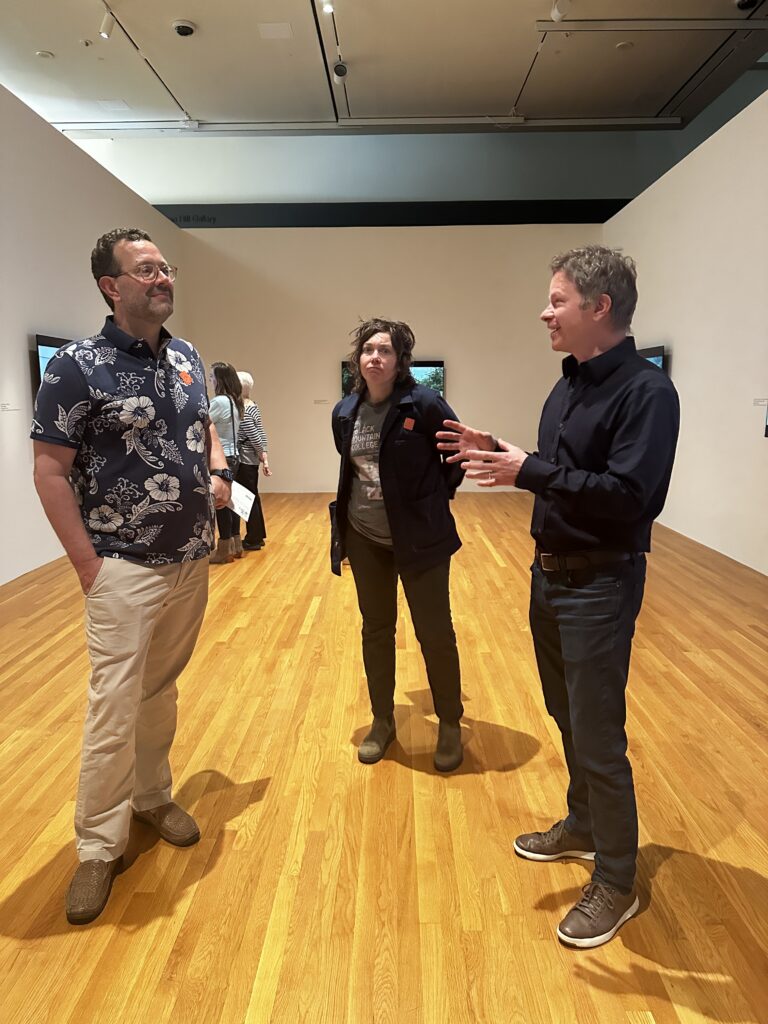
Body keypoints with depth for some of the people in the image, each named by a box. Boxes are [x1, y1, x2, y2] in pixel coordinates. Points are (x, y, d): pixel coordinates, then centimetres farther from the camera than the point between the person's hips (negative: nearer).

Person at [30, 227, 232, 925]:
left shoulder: (188, 358, 7)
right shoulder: (77, 366, -11)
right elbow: (50, 470, -10)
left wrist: (218, 470, 2)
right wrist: (87, 563, -13)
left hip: (192, 562, 6)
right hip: (125, 570, -5)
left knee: (161, 690, 18)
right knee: (115, 708, 0)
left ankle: (152, 797, 38)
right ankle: (98, 848, 19)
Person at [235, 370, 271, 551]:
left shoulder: (241, 409, -16)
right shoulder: (252, 406, 11)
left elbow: (254, 435, -19)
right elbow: (260, 433, 9)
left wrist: (262, 456, -8)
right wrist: (265, 457, 7)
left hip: (244, 459, -9)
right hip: (251, 459, 9)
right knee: (252, 497, 15)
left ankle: (253, 539, 7)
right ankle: (258, 536, 24)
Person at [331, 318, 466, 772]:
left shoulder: (423, 403, -13)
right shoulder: (345, 412, 2)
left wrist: (436, 496, -3)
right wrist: (354, 509, 11)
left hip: (420, 537, -4)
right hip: (364, 538, 5)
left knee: (435, 632, 5)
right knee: (376, 630, 15)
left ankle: (451, 726, 25)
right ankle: (383, 722, 32)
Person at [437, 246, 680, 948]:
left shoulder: (645, 391, -17)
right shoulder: (569, 386, 10)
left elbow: (629, 496, -27)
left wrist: (530, 471, -26)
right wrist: (497, 454, 2)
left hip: (599, 586, -9)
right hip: (550, 573, 9)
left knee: (597, 736, 2)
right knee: (568, 716, 21)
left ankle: (616, 883, 22)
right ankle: (583, 827, 43)